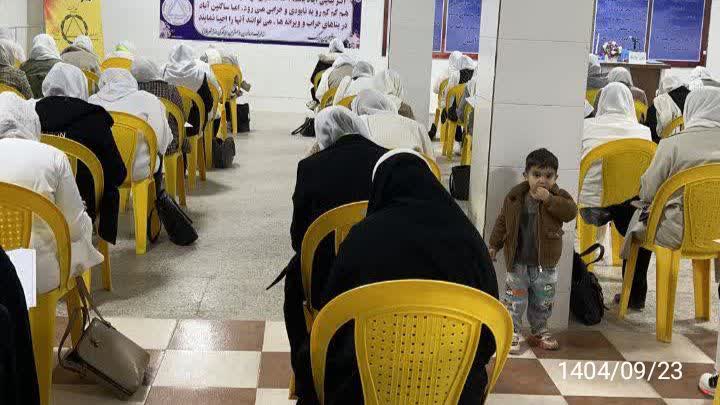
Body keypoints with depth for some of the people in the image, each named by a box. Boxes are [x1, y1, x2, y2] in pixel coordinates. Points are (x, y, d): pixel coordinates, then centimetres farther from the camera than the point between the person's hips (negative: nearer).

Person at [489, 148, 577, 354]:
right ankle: (512, 333, 15)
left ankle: (540, 332, 32)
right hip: (518, 262, -1)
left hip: (546, 264, 1)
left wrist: (548, 199, -27)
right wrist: (494, 245, 5)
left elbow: (571, 212, -24)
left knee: (543, 302, 15)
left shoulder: (559, 197, -5)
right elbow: (502, 222, 5)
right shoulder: (514, 197, -4)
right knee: (515, 300, 3)